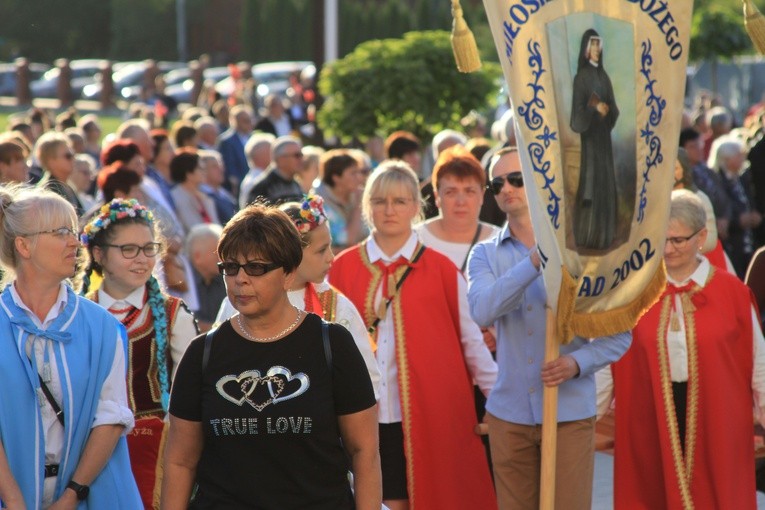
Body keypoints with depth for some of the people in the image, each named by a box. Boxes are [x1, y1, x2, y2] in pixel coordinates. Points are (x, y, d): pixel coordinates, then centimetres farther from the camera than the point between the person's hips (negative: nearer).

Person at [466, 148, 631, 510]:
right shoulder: (485, 255, 6)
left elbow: (619, 333, 0)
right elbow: (482, 311, -17)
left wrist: (578, 362, -18)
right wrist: (534, 262, -26)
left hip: (570, 412, -2)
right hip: (509, 413, 2)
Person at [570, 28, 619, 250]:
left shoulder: (604, 76, 14)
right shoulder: (581, 77, -6)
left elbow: (613, 109, 12)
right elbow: (578, 110, -11)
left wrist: (608, 110, -9)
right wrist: (594, 107, -25)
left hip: (604, 136, 7)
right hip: (589, 136, -7)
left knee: (605, 182, 6)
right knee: (591, 180, -9)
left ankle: (603, 233, 10)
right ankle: (587, 235, -6)